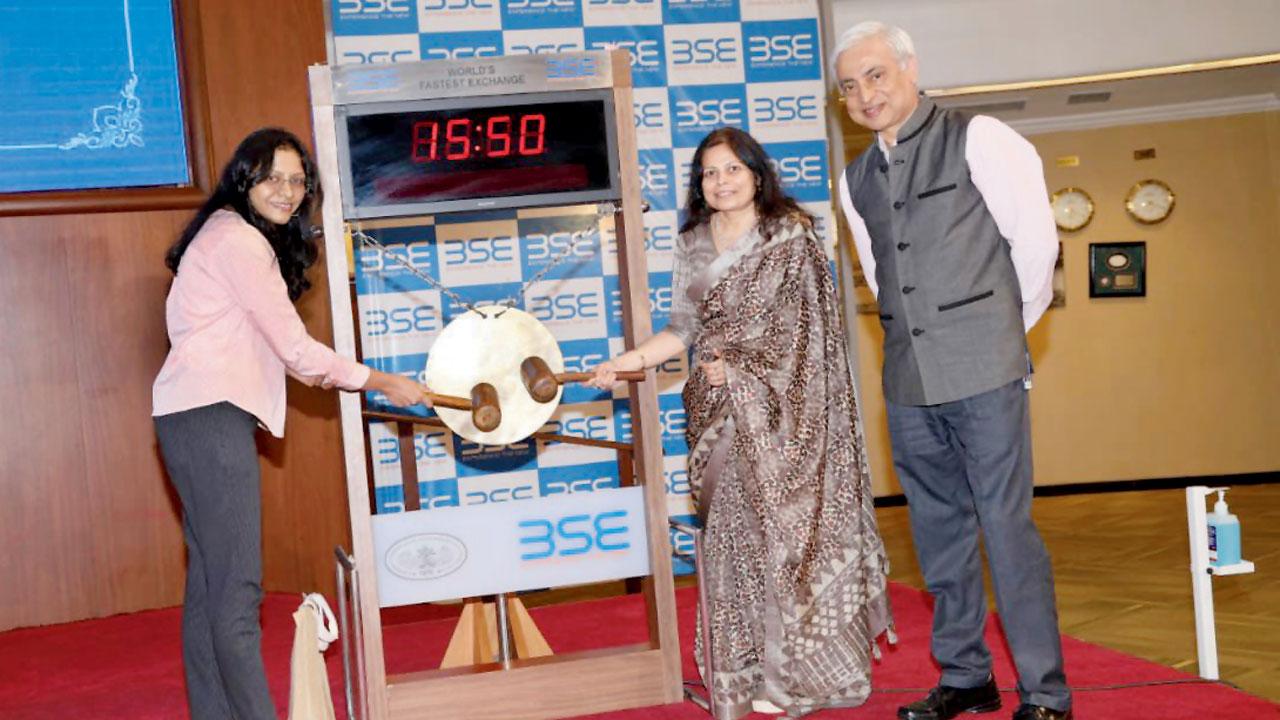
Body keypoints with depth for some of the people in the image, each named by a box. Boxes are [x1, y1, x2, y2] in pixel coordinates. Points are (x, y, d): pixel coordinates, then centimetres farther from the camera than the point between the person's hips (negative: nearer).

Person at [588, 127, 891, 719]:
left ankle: (798, 670, 3)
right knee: (735, 534, 1)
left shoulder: (791, 235, 0)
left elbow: (801, 324, -5)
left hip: (782, 409, -4)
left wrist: (735, 365, -8)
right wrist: (631, 359, -3)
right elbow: (685, 329, 11)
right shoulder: (692, 248, 13)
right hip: (720, 414, 4)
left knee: (788, 521, -5)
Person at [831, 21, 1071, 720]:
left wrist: (1004, 331, 8)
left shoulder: (978, 139, -2)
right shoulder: (856, 178, 13)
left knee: (1006, 524, -6)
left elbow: (1035, 238, -1)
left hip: (984, 373, -5)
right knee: (938, 530, 10)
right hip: (909, 381, 5)